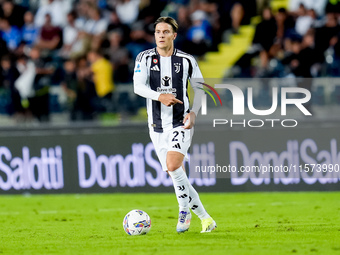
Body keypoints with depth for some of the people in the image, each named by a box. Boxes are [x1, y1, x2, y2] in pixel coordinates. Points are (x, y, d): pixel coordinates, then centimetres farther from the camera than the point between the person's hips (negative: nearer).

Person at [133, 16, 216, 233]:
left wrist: (193, 112, -8)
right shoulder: (145, 58, 1)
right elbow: (138, 86, -12)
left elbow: (199, 88, 8)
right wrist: (160, 96, -29)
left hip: (181, 124, -3)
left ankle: (185, 210, -5)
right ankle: (204, 217, 14)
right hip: (157, 126, 3)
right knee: (178, 175, 5)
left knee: (173, 166, -23)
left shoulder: (187, 60, 0)